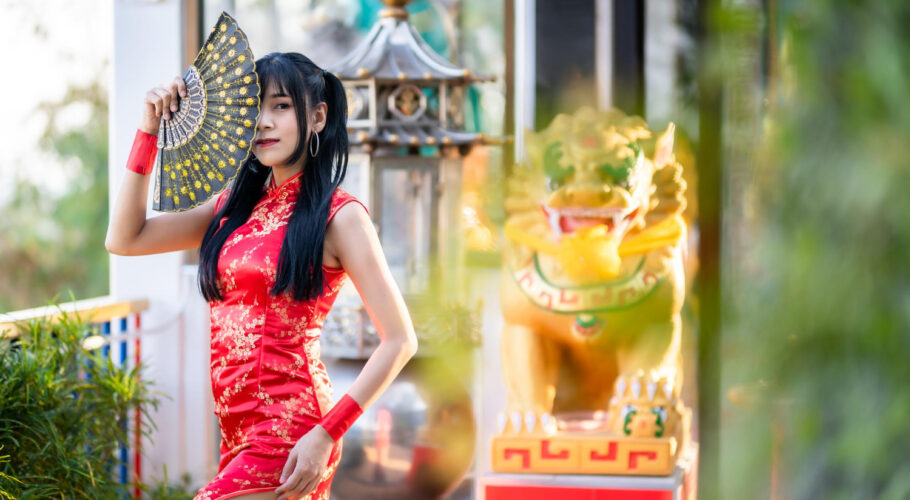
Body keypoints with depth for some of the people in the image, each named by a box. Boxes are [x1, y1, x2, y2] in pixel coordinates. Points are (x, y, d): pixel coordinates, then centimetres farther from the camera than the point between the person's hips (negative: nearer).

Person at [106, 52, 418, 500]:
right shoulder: (236, 206, 14)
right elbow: (124, 239, 13)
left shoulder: (339, 216, -5)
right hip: (238, 431, 7)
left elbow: (399, 341, -8)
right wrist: (149, 129, 9)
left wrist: (327, 434, -17)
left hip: (288, 433, -7)